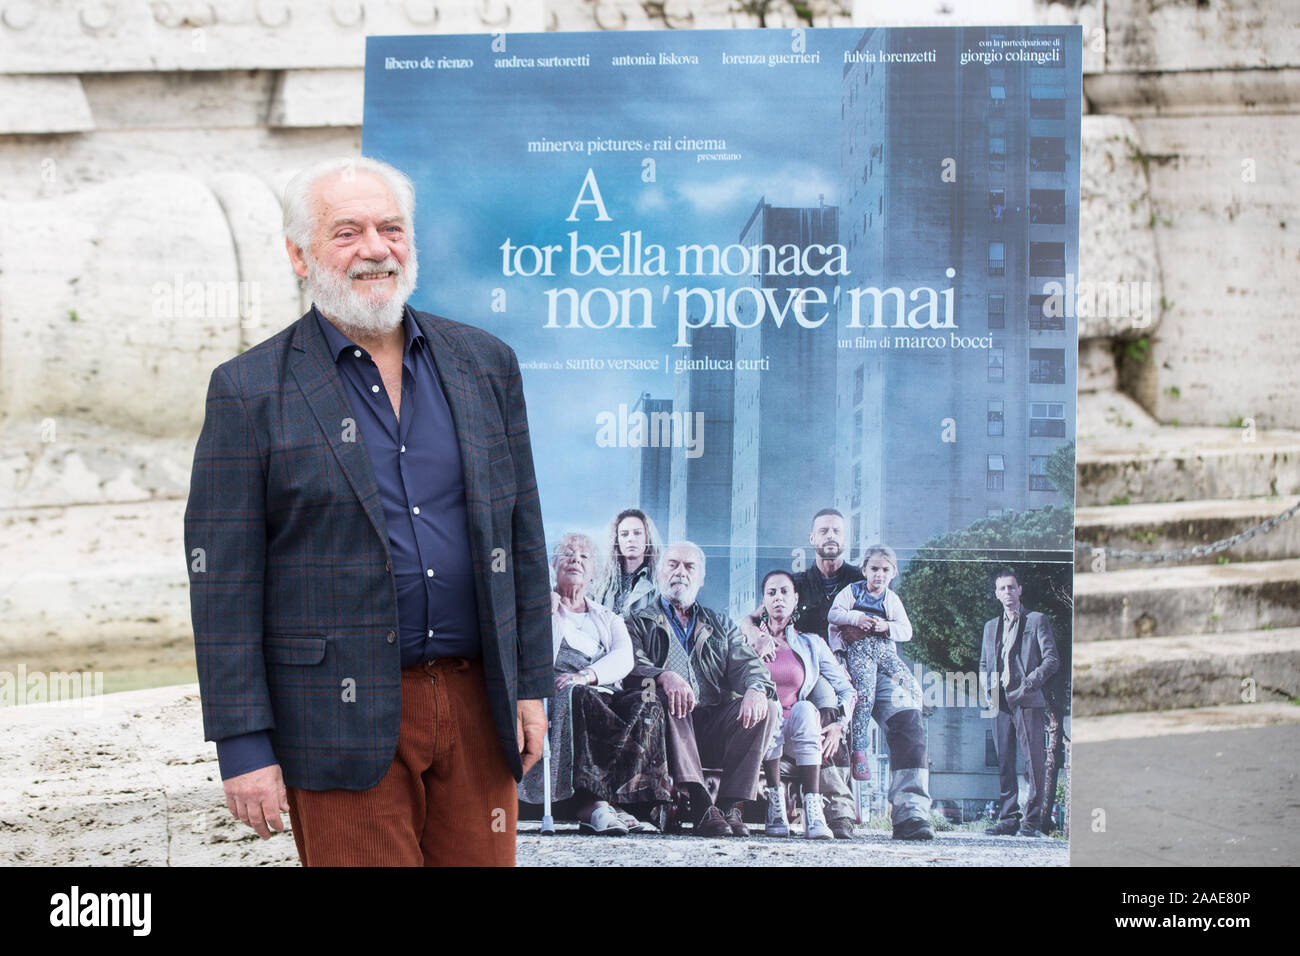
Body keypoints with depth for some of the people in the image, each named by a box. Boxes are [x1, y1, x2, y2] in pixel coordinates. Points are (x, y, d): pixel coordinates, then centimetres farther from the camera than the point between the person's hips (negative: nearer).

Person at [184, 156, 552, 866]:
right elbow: (223, 582, -6)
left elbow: (521, 535, 13)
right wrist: (243, 745, -10)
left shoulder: (485, 365, 8)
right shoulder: (250, 393, -4)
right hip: (341, 721, -3)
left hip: (477, 702, 4)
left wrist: (531, 682, 9)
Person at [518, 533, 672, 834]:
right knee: (581, 699, -37)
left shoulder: (608, 619, 28)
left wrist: (586, 675, -15)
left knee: (645, 705, -29)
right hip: (554, 693, -3)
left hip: (605, 695, 3)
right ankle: (594, 803, -48)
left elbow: (624, 658, 5)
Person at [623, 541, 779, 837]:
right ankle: (701, 805, -42)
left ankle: (733, 807, -27)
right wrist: (665, 677, -27)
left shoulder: (720, 625, 27)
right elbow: (632, 666, -4)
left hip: (714, 729, 3)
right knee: (665, 697, -34)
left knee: (767, 708, -22)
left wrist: (756, 688, -16)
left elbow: (747, 663, 10)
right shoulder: (640, 622, 17)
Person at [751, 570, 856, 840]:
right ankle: (775, 805, -34)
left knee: (805, 709, -32)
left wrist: (840, 724, -3)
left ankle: (813, 813, -42)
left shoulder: (812, 644, 16)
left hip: (798, 732, 1)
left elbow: (847, 690, 13)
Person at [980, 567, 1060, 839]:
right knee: (1004, 762, 3)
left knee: (1034, 760, -9)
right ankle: (1008, 819, 6)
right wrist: (989, 685, 5)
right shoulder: (991, 626, 23)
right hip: (1000, 701, 5)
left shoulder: (1037, 620, 7)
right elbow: (983, 665, 25)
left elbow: (1052, 659, 0)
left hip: (1026, 700, -5)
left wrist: (1030, 682, -12)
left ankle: (1033, 821, -8)